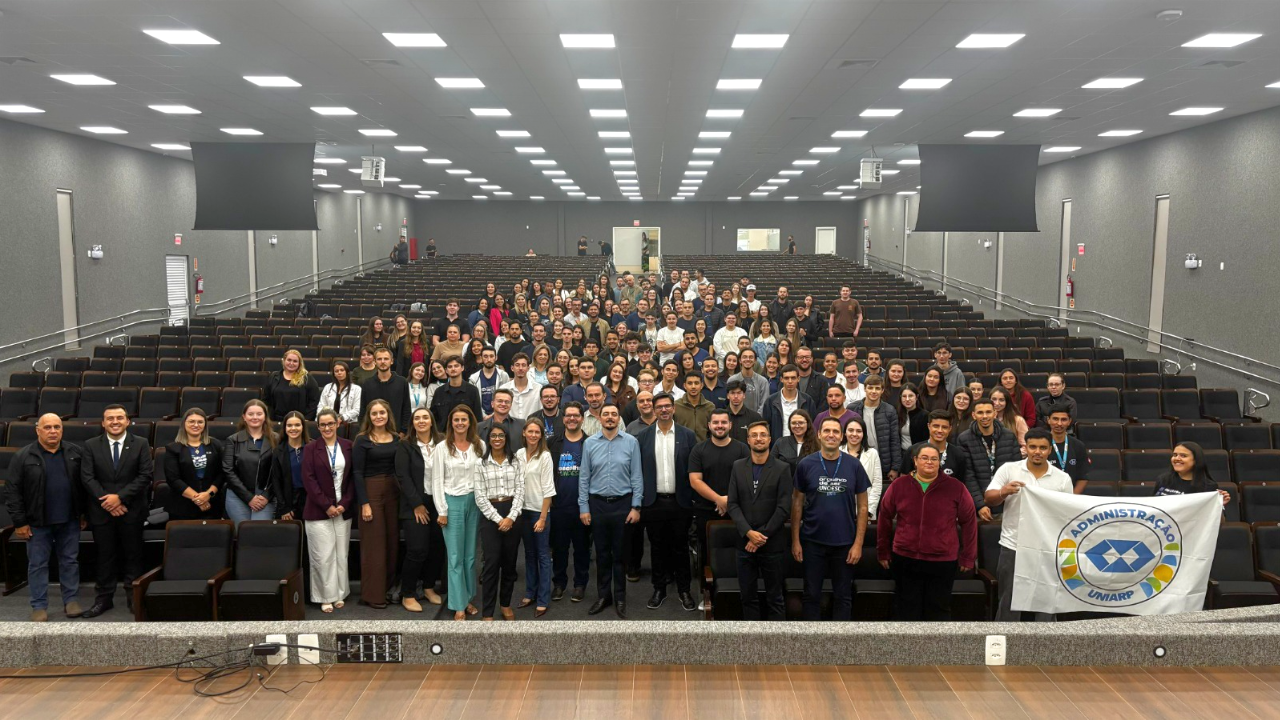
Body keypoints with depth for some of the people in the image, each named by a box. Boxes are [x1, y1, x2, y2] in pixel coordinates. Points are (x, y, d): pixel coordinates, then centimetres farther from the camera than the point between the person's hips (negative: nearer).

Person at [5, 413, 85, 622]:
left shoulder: (75, 453, 1)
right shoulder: (23, 457, -5)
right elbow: (12, 491, -5)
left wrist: (84, 513, 5)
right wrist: (20, 522, -7)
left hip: (69, 521, 2)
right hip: (38, 522, -2)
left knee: (70, 560, 10)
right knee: (37, 564, 6)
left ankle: (71, 600, 20)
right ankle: (39, 606, 15)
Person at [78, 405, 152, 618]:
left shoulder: (141, 444, 0)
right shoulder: (91, 446, 3)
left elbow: (146, 475, -6)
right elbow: (87, 477, -2)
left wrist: (120, 497, -15)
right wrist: (106, 500, -13)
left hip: (131, 510, -1)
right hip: (101, 511, 1)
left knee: (133, 555, 7)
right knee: (105, 556, 8)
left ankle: (134, 597, 17)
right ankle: (104, 598, 18)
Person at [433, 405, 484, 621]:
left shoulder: (479, 446, 4)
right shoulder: (442, 448, -3)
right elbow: (437, 481, -3)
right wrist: (441, 511, -6)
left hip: (475, 501, 3)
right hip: (452, 502, -3)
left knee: (470, 554, 9)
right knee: (456, 556, 1)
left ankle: (468, 599, 21)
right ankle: (458, 605, 6)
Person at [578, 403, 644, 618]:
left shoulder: (631, 442, -4)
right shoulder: (590, 443, 0)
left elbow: (637, 476, -3)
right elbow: (584, 477, 2)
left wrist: (636, 506, -6)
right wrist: (583, 507, -1)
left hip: (622, 503, -1)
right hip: (597, 504, 1)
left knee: (620, 552, 8)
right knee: (602, 552, 11)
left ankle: (620, 598, 20)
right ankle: (603, 595, 24)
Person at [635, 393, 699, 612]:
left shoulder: (688, 435, -1)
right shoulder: (643, 436, 2)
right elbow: (638, 469, 2)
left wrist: (694, 498, -3)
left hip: (680, 501, -1)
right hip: (654, 502, 1)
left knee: (680, 547, 8)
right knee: (658, 548, 10)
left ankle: (683, 590, 20)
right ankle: (659, 589, 22)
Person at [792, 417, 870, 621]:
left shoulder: (854, 466, -3)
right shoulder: (806, 465, -3)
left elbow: (862, 507, 0)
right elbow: (797, 504, 1)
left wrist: (858, 543, -5)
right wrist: (795, 541, -3)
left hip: (845, 543, 0)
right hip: (813, 542, 0)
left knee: (843, 597, 11)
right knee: (812, 595, 10)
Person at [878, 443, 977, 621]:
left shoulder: (956, 488, -2)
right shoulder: (899, 486, 0)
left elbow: (969, 522, 3)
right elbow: (885, 518, 7)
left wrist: (968, 557, 4)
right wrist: (883, 552, 10)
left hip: (943, 562, -1)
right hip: (905, 560, 1)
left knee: (938, 611, 8)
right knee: (907, 609, 10)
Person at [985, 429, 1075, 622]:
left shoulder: (1063, 478, 4)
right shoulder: (1008, 469, -1)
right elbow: (989, 499, -6)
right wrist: (1004, 492, -28)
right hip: (1013, 548, -1)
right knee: (1009, 604, 6)